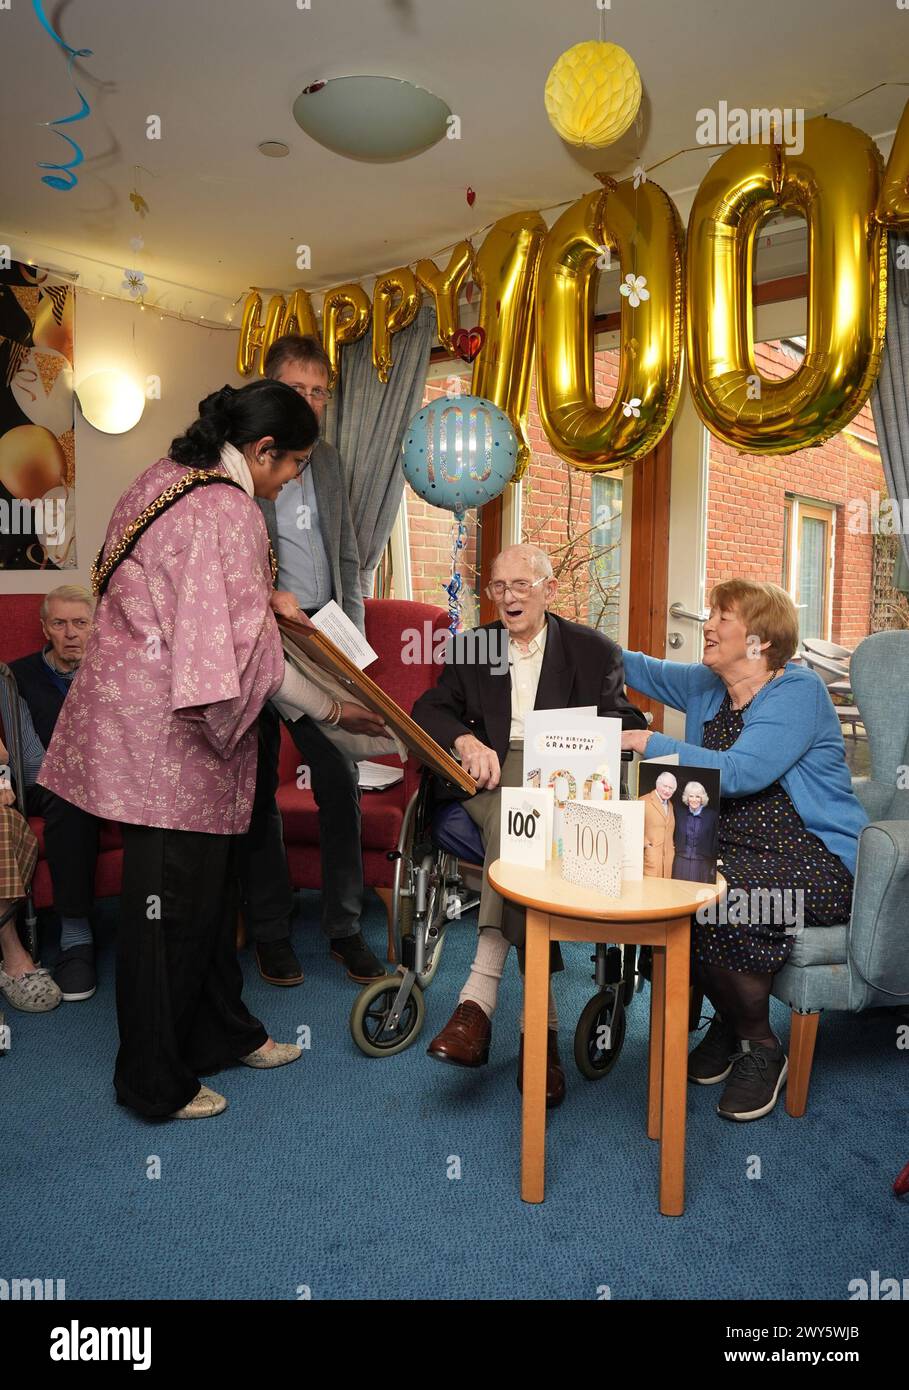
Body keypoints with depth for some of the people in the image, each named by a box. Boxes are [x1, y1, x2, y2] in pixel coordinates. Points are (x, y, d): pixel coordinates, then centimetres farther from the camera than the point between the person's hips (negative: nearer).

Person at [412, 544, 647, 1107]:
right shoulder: (470, 647, 21)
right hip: (487, 777, 1)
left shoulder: (594, 650, 15)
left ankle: (480, 996, -38)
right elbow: (428, 709, 10)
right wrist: (465, 740, -13)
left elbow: (624, 724, 6)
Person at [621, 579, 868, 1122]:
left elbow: (740, 772, -26)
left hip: (817, 858, -7)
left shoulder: (798, 690, -13)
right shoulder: (705, 685, 10)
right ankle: (728, 1021, 5)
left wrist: (651, 742, -23)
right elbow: (640, 669, 26)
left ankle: (761, 1047, -6)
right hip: (731, 847, 7)